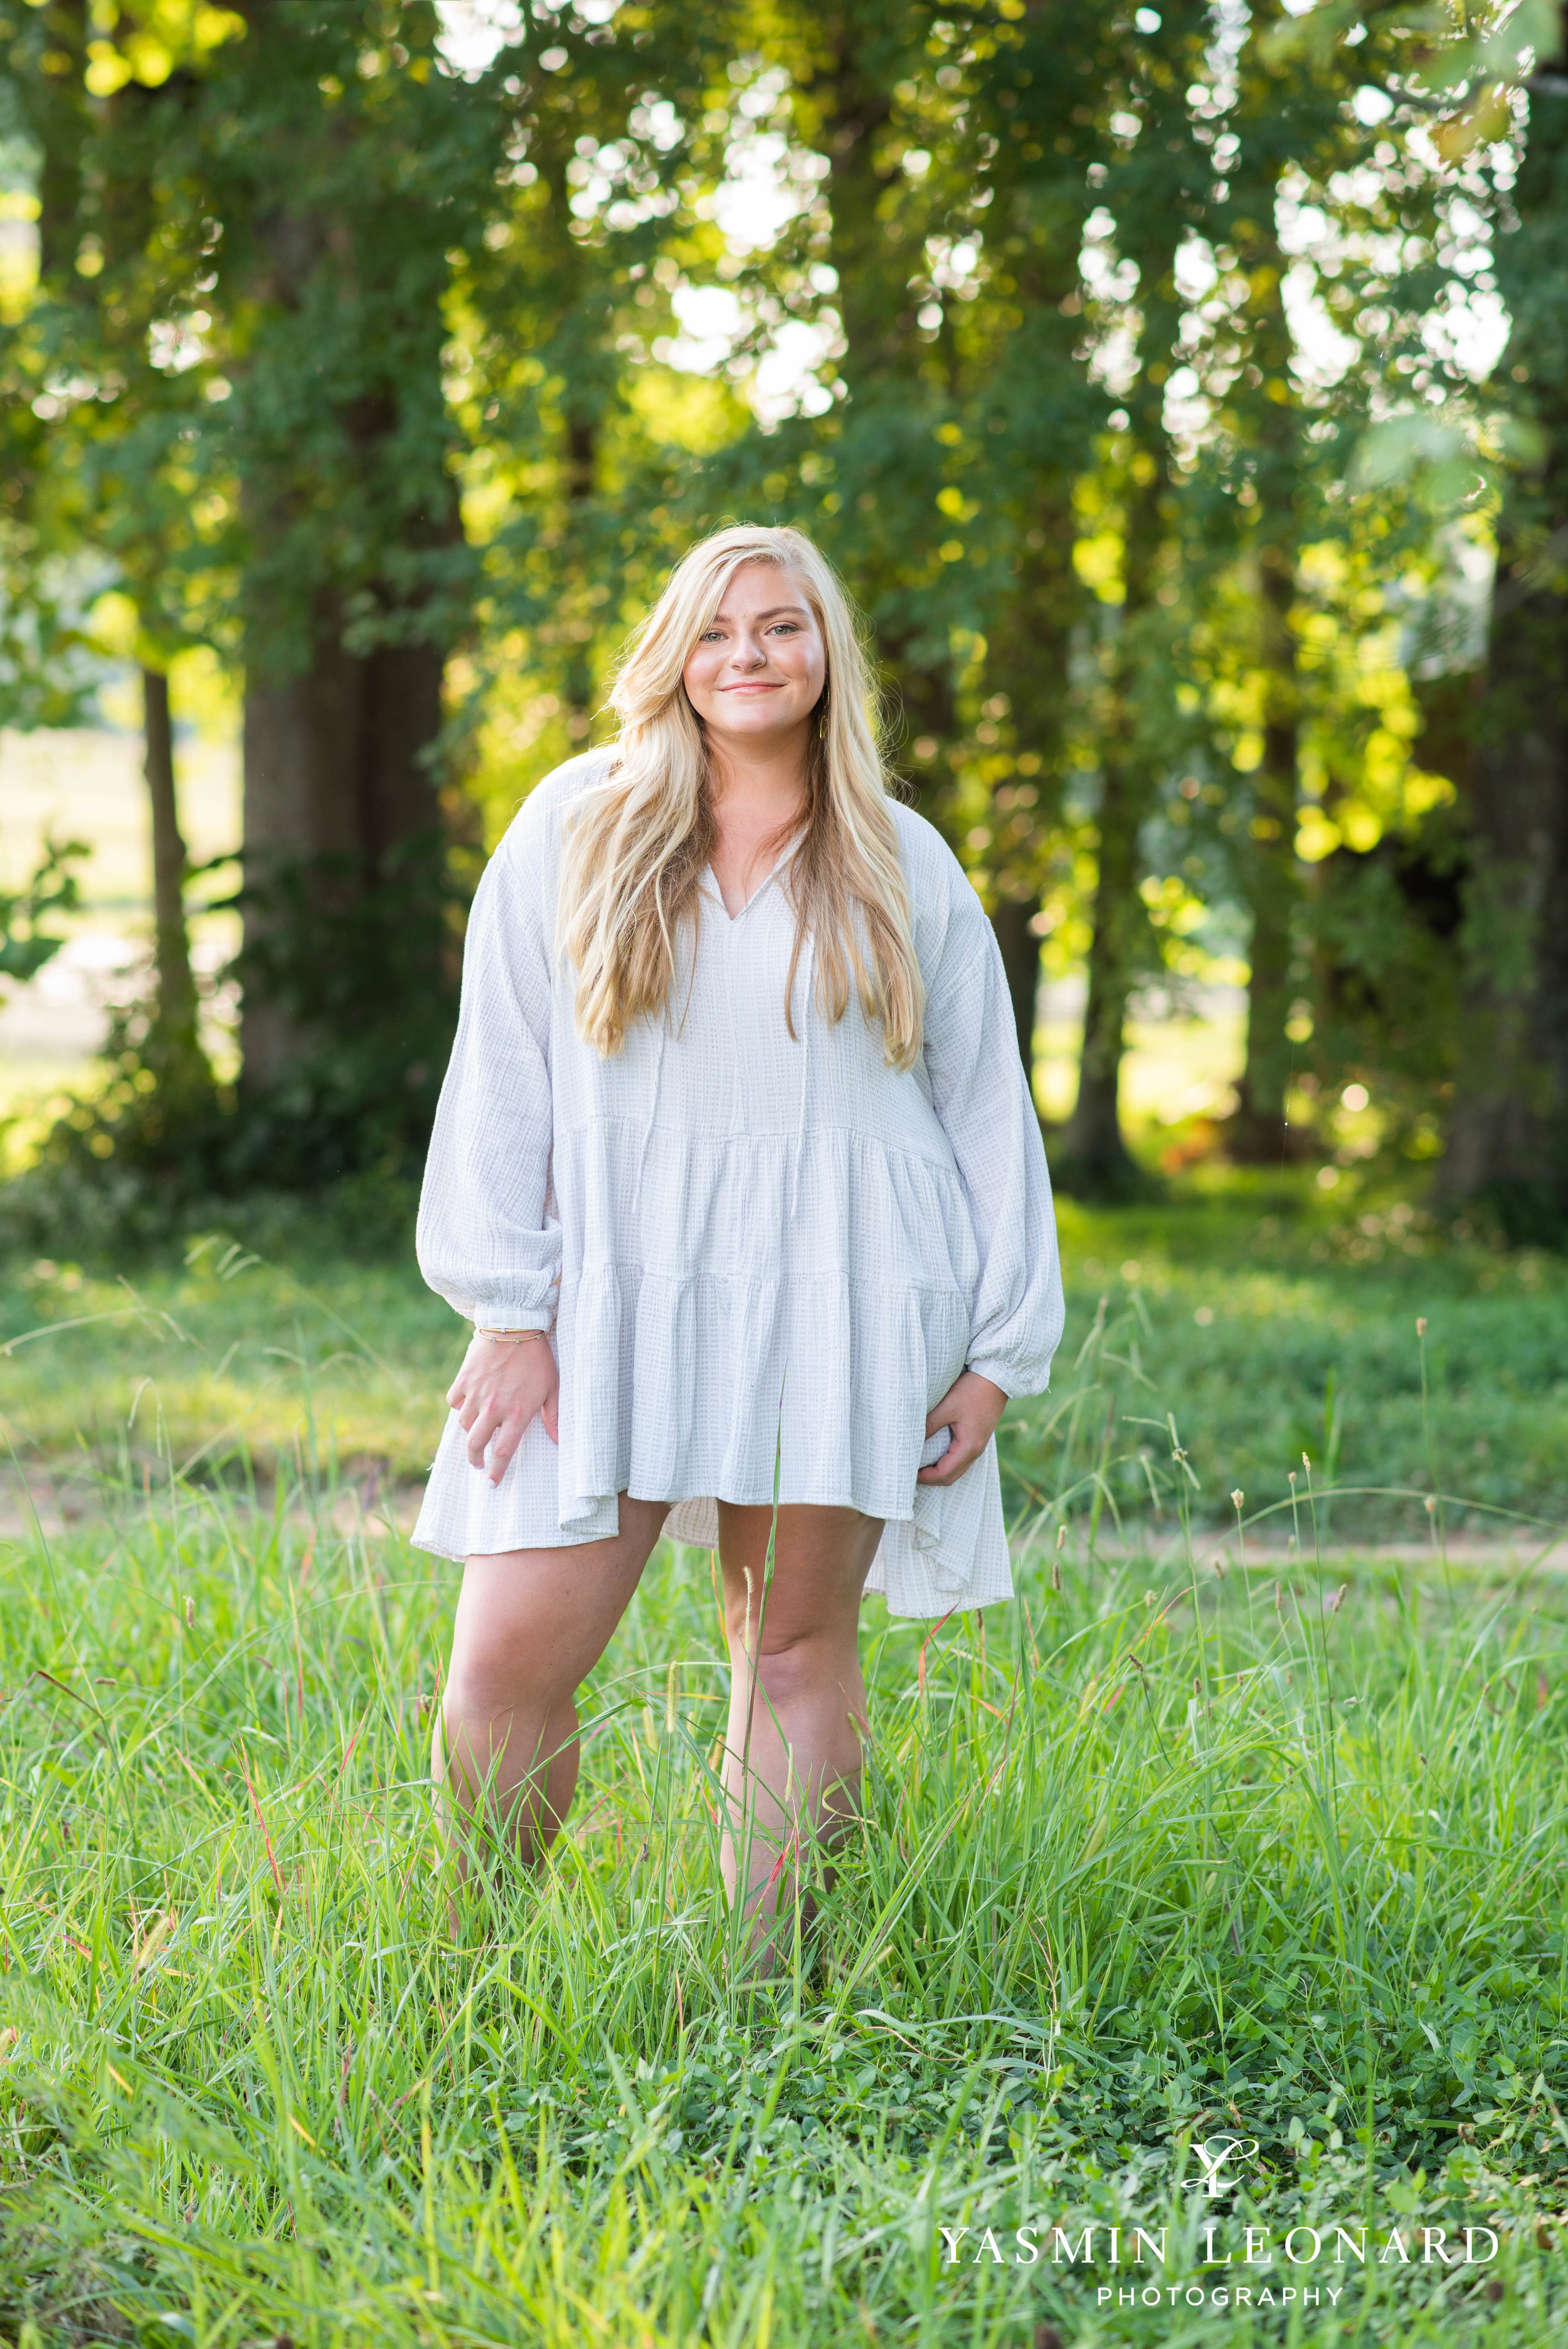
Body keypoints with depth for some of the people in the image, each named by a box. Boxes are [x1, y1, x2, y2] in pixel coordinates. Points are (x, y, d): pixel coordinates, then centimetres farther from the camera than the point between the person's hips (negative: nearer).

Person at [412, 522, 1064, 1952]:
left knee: (798, 1645, 1)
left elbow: (988, 1109, 11)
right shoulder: (574, 829, 8)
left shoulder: (905, 868, 10)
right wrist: (509, 1310, -3)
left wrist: (1000, 1350, 6)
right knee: (508, 1661, -9)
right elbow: (501, 1073, 5)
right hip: (615, 1288, 0)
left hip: (839, 1298, 1)